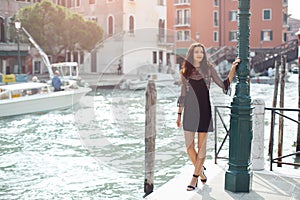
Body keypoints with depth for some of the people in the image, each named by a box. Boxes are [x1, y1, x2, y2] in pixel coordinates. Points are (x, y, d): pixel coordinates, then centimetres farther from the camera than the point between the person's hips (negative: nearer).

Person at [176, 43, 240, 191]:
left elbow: (223, 85, 4)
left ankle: (195, 177, 13)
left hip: (204, 110, -2)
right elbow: (183, 94, 12)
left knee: (201, 146, 2)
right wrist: (179, 114, 12)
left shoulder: (208, 69, 4)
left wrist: (233, 69, -6)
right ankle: (201, 171, 24)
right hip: (189, 111, 2)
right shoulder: (185, 71, 8)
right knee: (189, 146, 1)